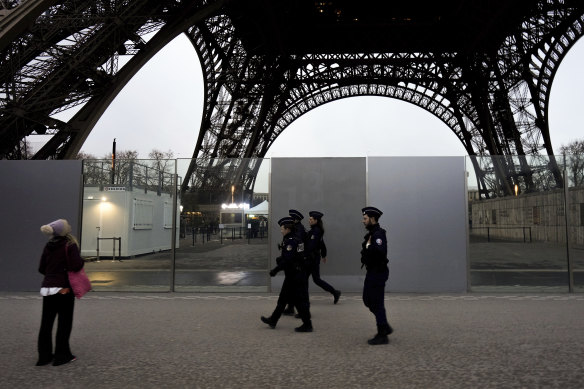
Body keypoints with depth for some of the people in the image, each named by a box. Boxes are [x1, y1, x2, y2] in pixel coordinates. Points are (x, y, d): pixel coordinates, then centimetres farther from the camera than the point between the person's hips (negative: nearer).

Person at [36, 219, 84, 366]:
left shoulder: (48, 246, 7)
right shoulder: (70, 245, -12)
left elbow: (42, 268, 11)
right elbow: (76, 266, -21)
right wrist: (82, 261, -1)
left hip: (47, 287, 6)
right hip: (64, 288, -6)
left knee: (46, 322, 11)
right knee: (64, 322, 4)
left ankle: (44, 355, 18)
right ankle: (61, 355, 9)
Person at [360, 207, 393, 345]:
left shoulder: (379, 234, -19)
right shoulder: (372, 233, 12)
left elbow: (380, 250, -35)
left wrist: (368, 246, -22)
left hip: (378, 273, -10)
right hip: (372, 272, 10)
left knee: (377, 303, -2)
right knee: (368, 300, 17)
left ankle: (382, 335, 10)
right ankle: (385, 327, 28)